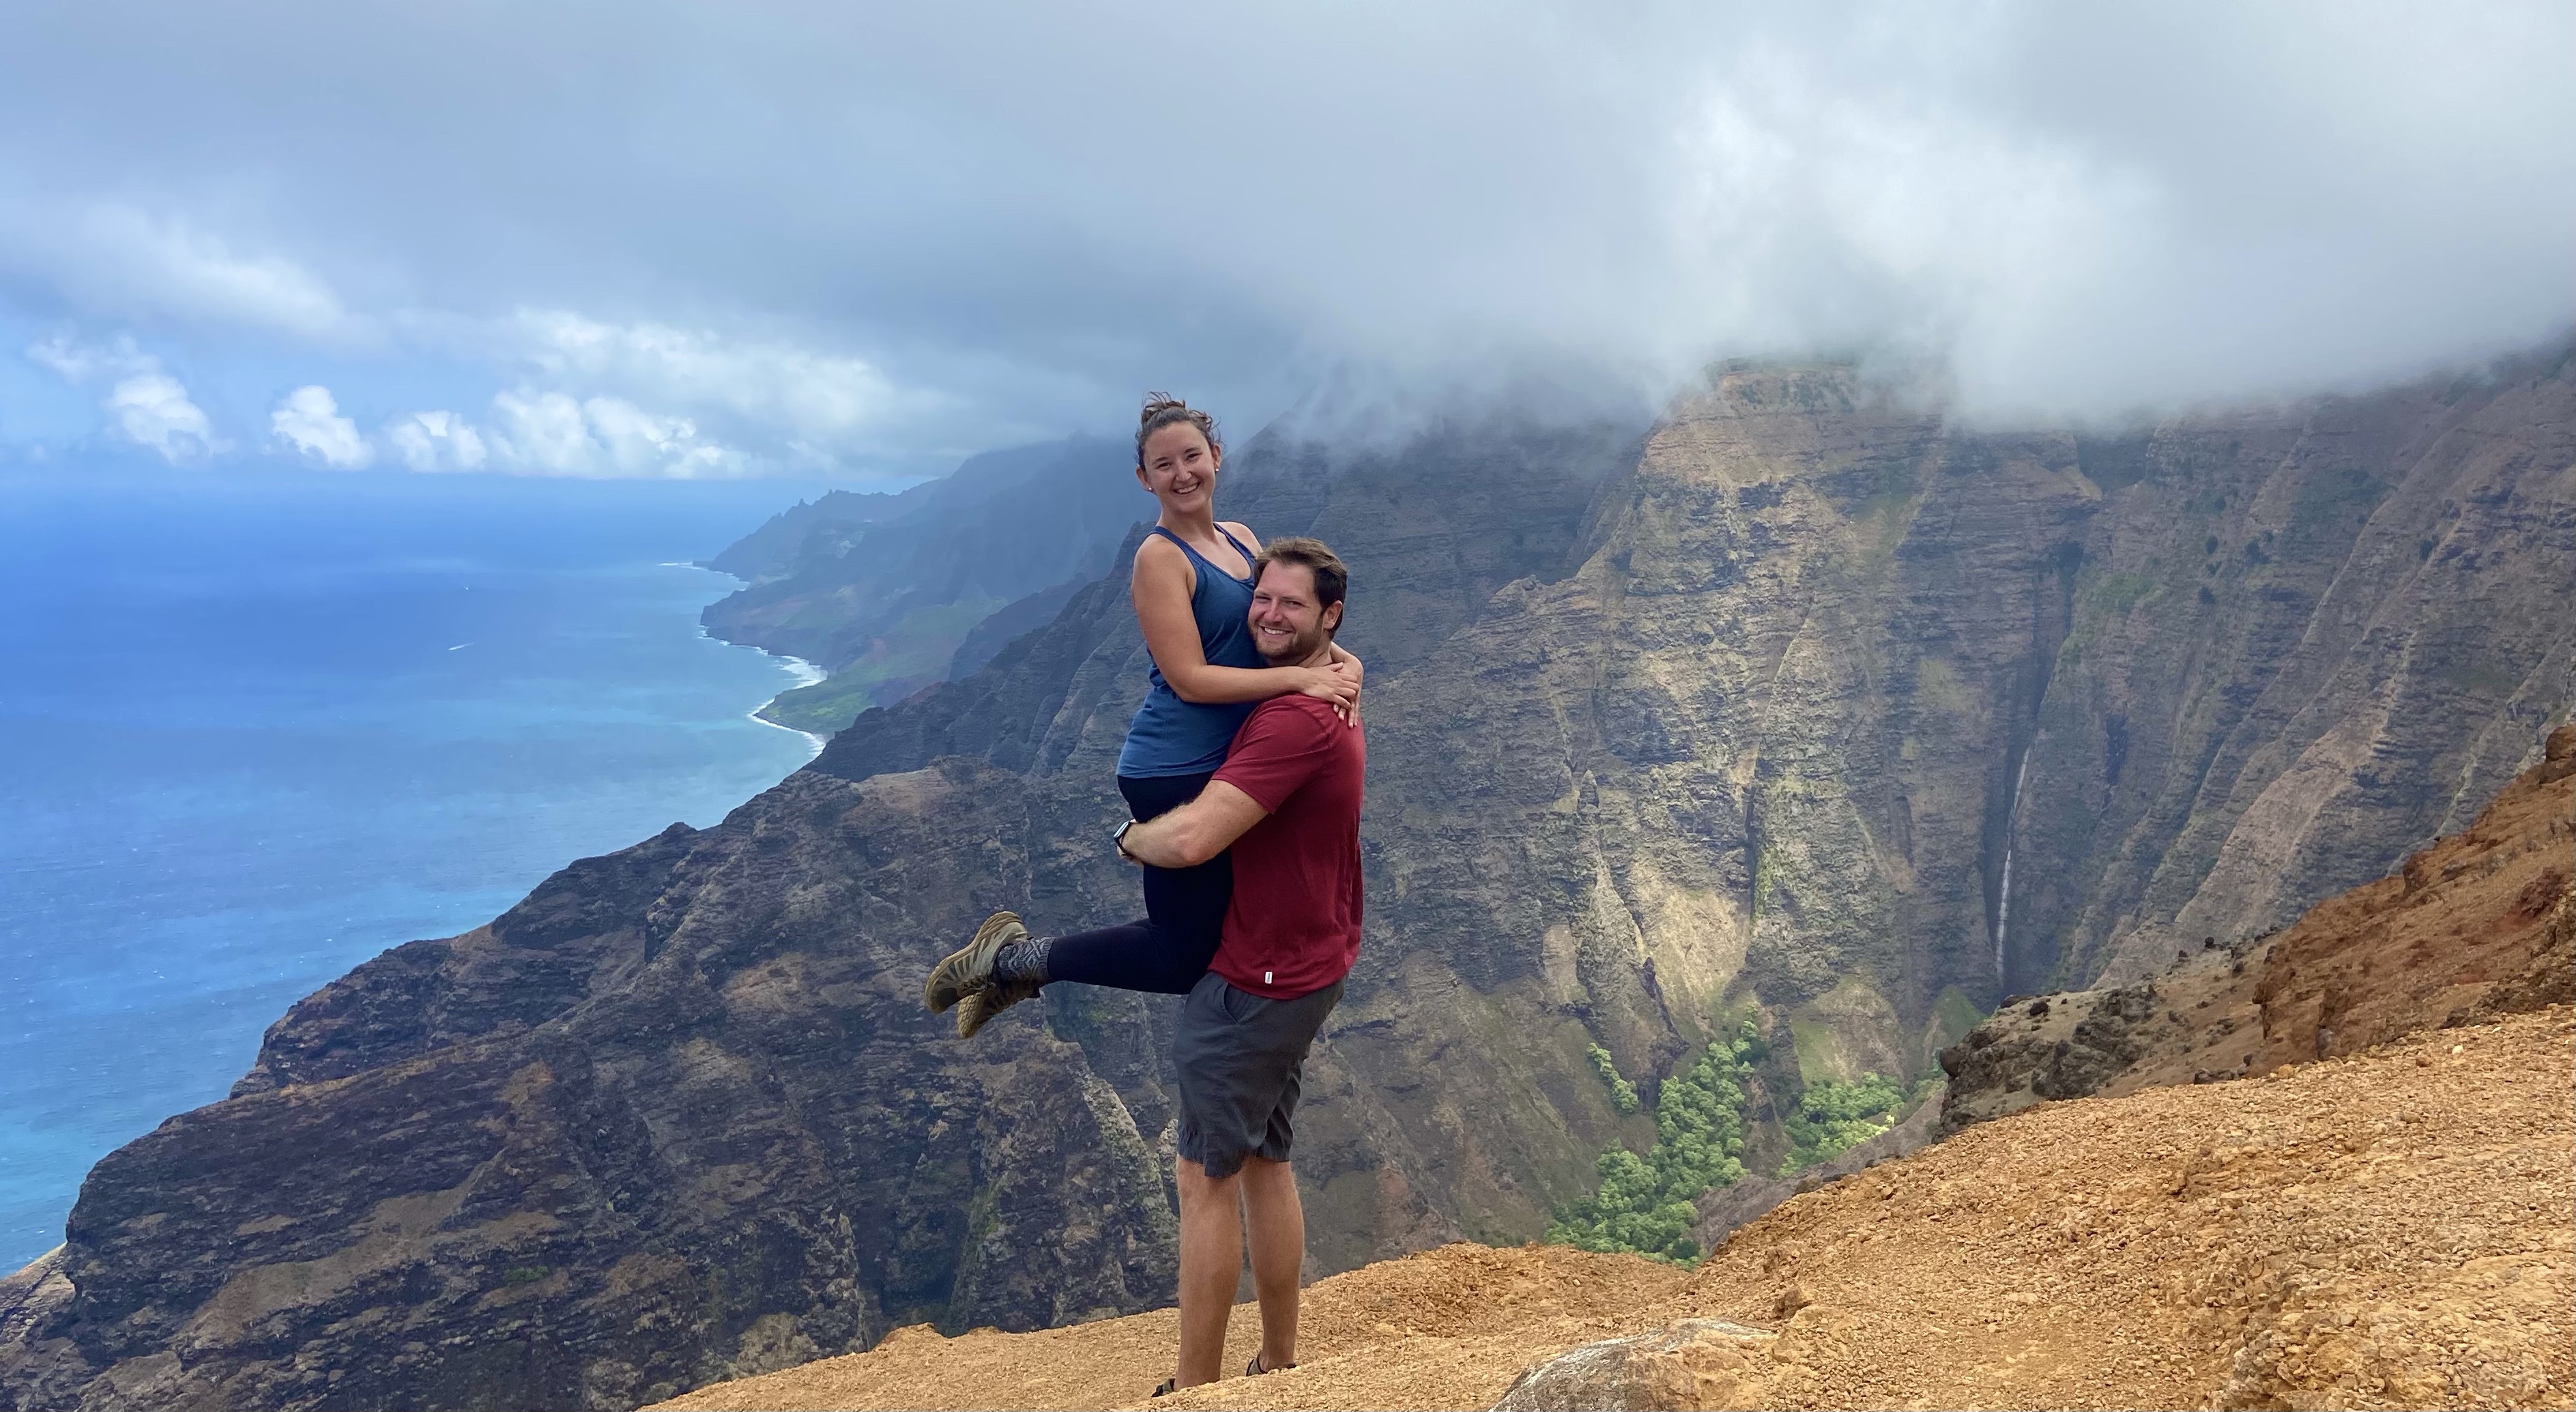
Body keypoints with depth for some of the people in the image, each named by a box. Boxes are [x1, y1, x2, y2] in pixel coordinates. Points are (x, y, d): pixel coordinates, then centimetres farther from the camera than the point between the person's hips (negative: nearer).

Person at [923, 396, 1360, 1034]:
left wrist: (1337, 656, -6)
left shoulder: (1239, 539, 11)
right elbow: (1190, 680, -20)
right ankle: (1011, 958, 11)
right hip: (1176, 773, -9)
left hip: (1223, 766, 9)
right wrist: (1300, 678, -23)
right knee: (1186, 959, -2)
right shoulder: (1161, 557, -14)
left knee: (1196, 930, 20)